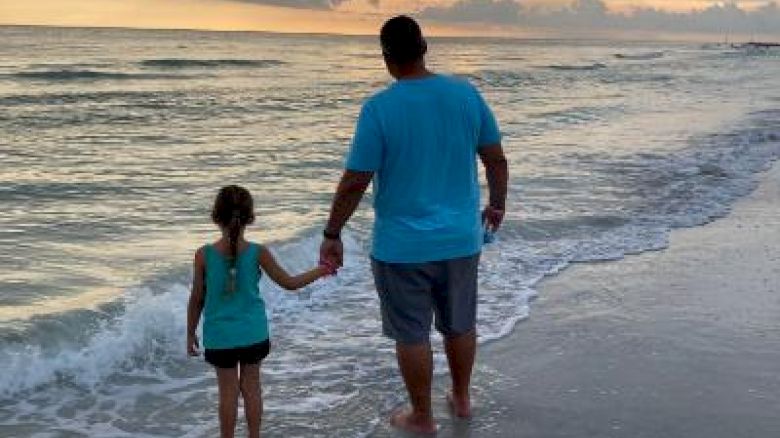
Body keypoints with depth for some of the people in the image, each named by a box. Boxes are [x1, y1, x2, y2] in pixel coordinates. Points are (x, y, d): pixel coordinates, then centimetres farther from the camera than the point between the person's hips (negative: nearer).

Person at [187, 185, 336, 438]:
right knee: (251, 387, 14)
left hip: (220, 337, -1)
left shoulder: (204, 255, -13)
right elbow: (290, 283, -2)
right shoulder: (258, 253, -11)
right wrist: (320, 271, 14)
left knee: (228, 391, 9)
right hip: (253, 334, 1)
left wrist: (190, 333, 9)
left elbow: (197, 300, -5)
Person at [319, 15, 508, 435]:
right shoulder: (466, 93, -5)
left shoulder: (379, 108, -17)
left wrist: (331, 235, -3)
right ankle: (462, 398, 40)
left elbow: (354, 183, -15)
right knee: (460, 325, 22)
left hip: (403, 246, -4)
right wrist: (497, 205, 20)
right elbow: (497, 159, 2)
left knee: (412, 334, 11)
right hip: (460, 239, 4)